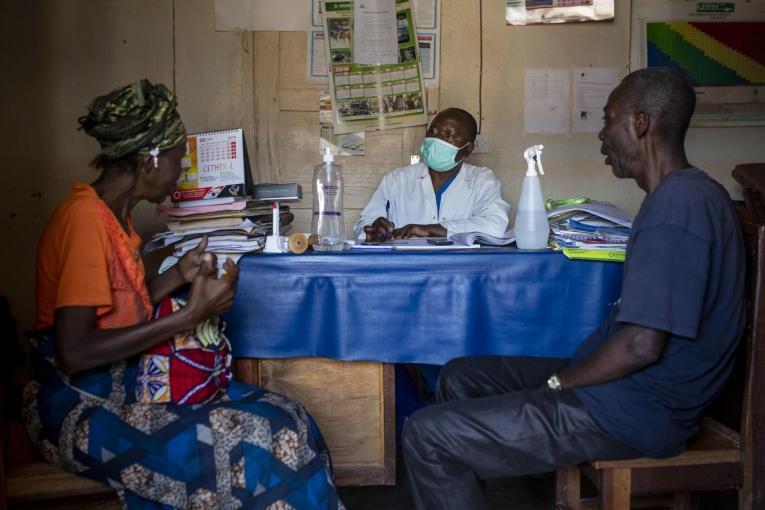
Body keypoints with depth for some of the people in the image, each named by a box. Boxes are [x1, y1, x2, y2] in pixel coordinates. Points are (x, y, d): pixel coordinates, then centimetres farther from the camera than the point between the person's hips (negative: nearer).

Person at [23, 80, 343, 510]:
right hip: (81, 404, -9)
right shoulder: (86, 220, -20)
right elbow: (73, 353, -27)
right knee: (246, 449, -22)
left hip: (124, 382, 9)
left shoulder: (114, 214, 9)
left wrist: (178, 276, 2)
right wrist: (189, 316, -25)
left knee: (280, 419, -4)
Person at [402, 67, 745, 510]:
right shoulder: (691, 193, 12)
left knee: (427, 436, -14)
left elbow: (642, 345, -28)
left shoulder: (678, 205, -22)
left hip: (634, 413, -11)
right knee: (459, 378, 17)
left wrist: (558, 382, -12)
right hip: (636, 388, 11)